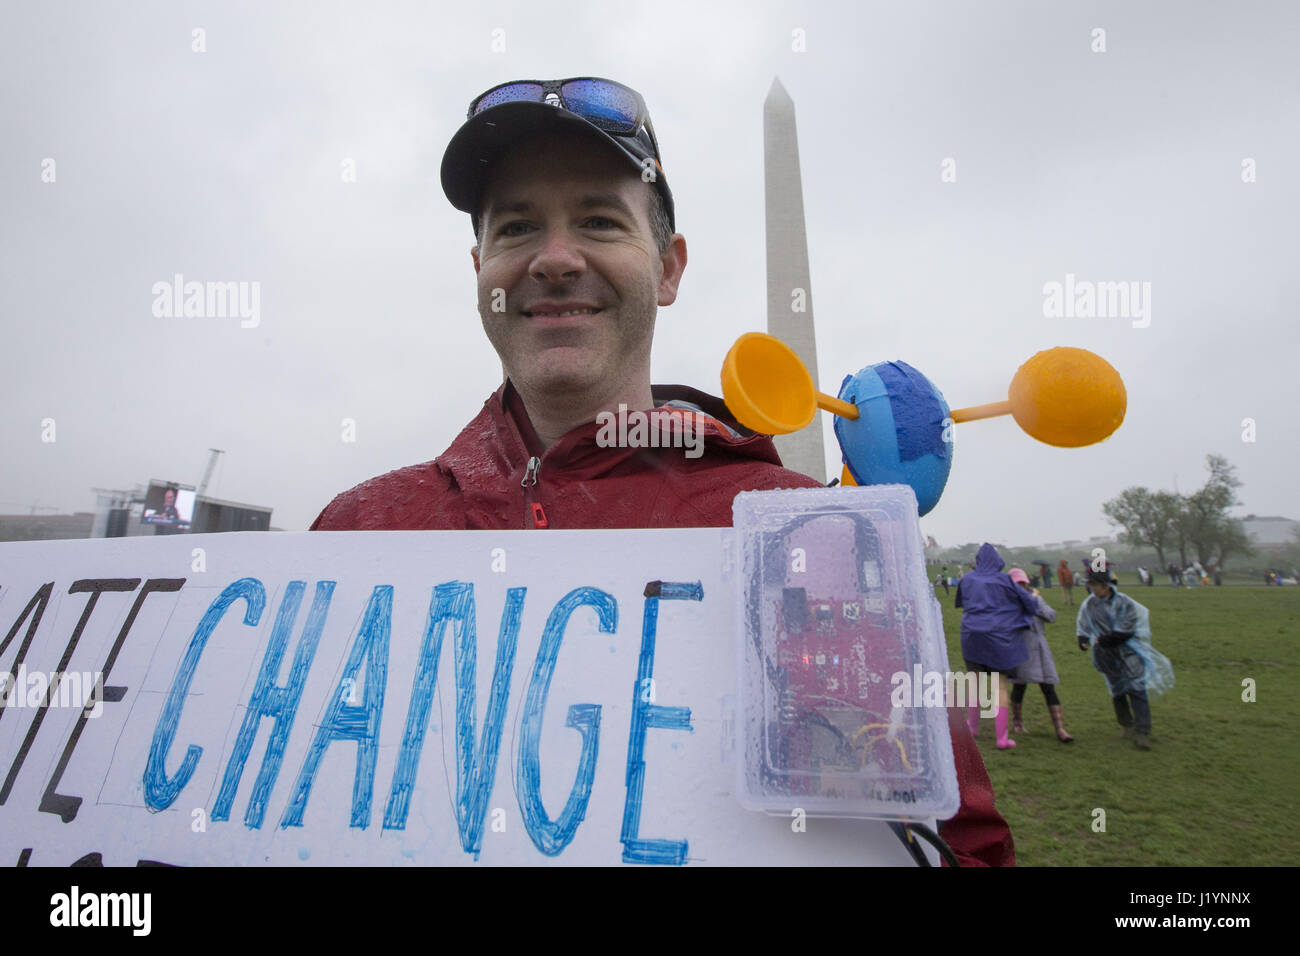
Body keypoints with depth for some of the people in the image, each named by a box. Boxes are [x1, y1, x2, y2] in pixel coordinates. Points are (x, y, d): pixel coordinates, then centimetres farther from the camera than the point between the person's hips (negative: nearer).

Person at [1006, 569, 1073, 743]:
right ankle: (1016, 721, 24)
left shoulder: (1035, 596, 12)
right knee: (1019, 685, 3)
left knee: (1048, 687, 0)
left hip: (1038, 647, 4)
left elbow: (1051, 616, 3)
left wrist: (1037, 599, -7)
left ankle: (1060, 729, 2)